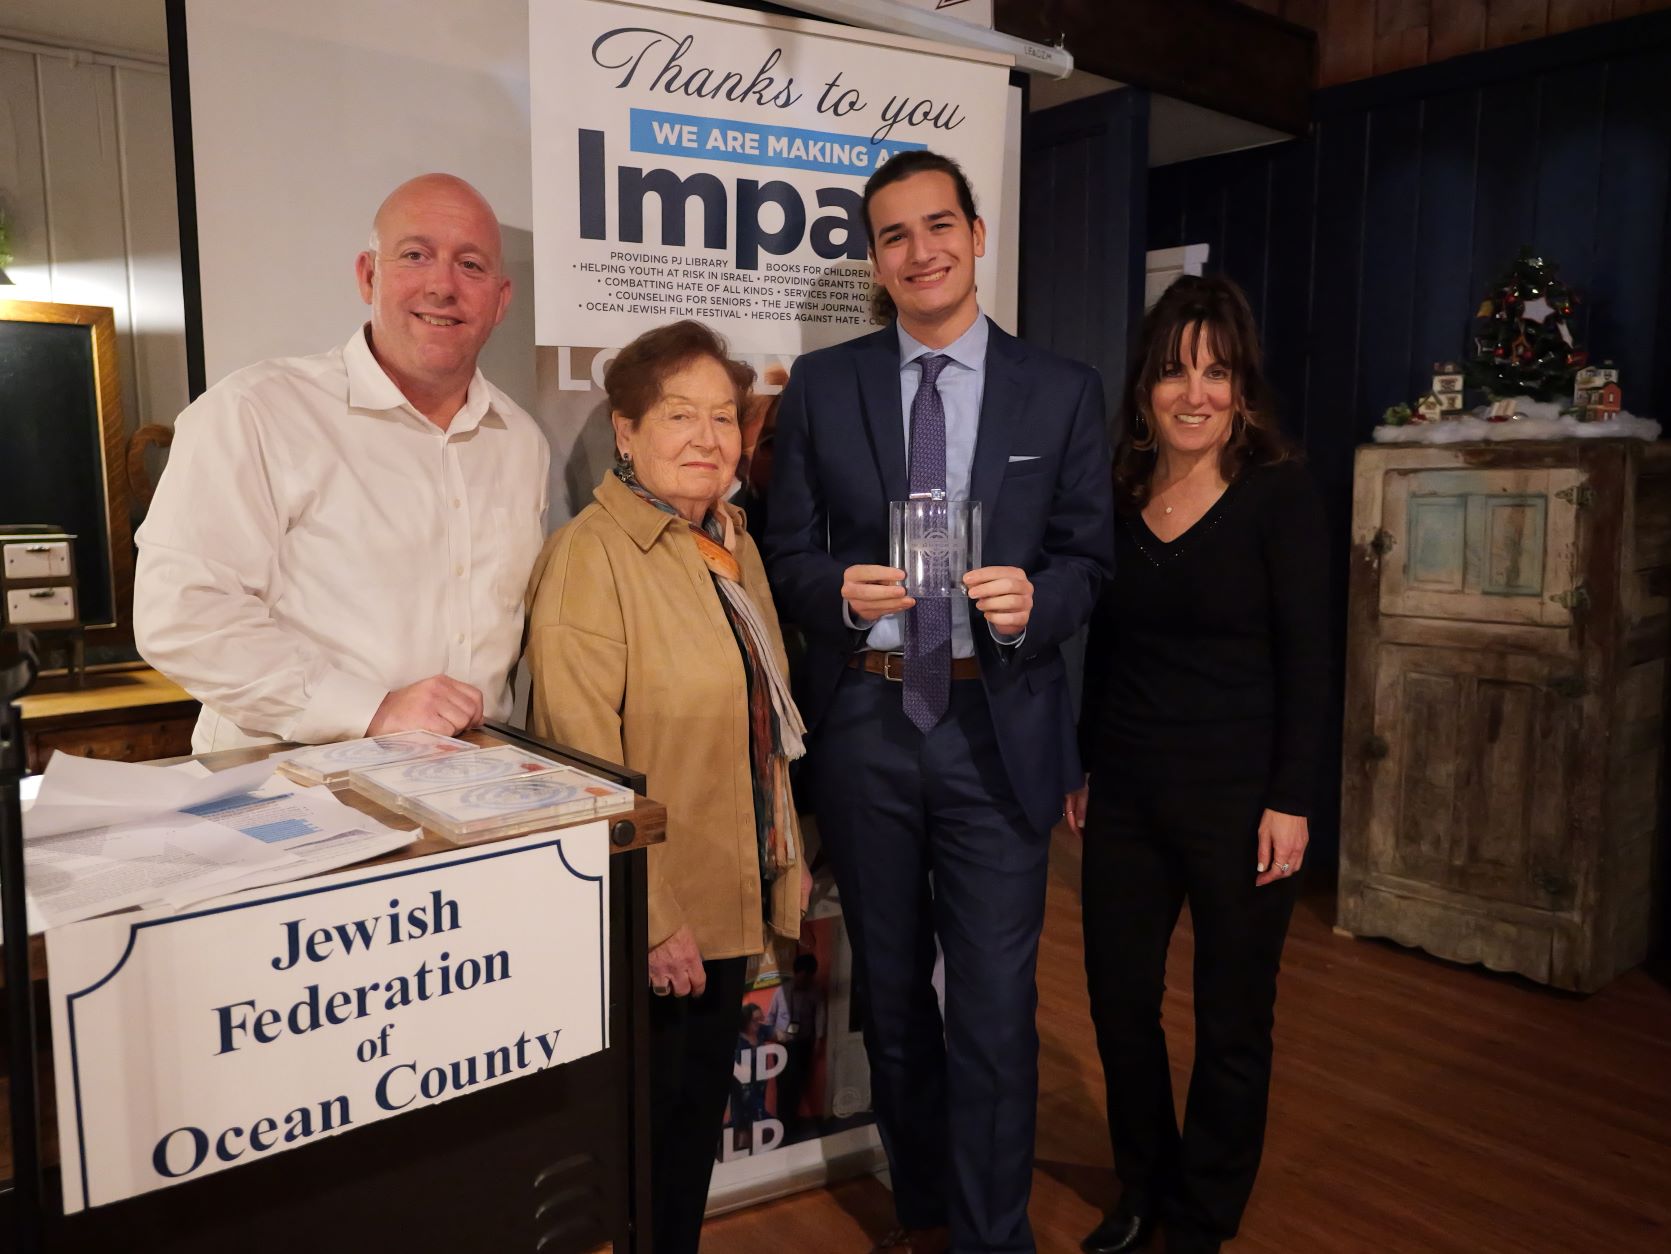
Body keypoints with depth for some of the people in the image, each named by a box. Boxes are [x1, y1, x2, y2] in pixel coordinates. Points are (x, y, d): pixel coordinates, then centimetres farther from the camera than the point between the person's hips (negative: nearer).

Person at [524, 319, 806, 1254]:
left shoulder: (733, 543, 9)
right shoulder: (591, 555, -17)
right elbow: (586, 764, -21)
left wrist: (783, 861, 16)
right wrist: (651, 920, -21)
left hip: (731, 901, 8)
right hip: (644, 922, -7)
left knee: (700, 1115, 22)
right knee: (641, 1132, 11)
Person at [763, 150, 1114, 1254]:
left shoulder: (1064, 392, 3)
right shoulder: (821, 386, 4)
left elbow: (1090, 557, 3)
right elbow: (787, 553, 5)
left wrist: (1035, 601, -18)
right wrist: (842, 588, -16)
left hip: (998, 730, -1)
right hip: (864, 721, 2)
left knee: (996, 1006, 0)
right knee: (892, 994, 17)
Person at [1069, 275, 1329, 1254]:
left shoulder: (1281, 495, -8)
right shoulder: (1120, 496, 5)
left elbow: (1308, 660, -9)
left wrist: (1290, 802, -13)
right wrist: (1080, 766, 10)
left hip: (1238, 797, -4)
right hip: (1127, 791, 4)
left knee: (1232, 1021, 9)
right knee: (1120, 998, 12)